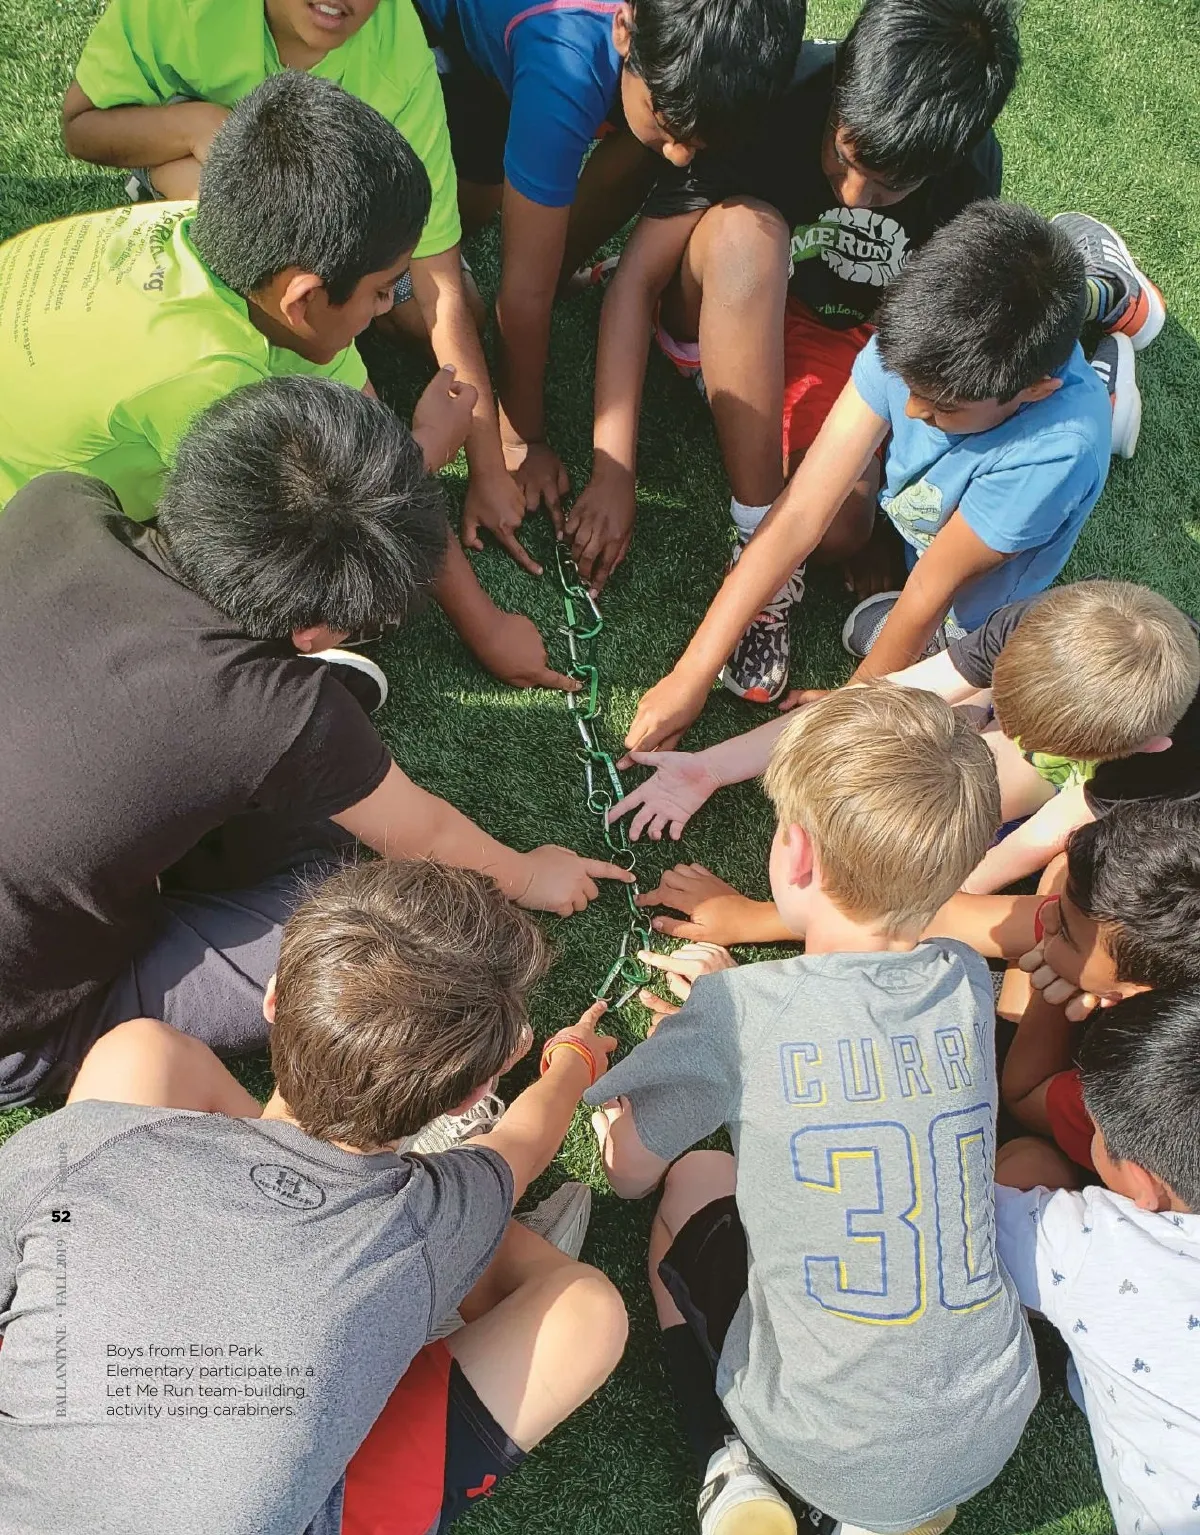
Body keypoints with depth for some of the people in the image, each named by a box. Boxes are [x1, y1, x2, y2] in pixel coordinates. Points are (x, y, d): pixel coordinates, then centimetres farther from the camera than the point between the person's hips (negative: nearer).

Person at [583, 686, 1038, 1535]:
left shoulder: (738, 1013, -22)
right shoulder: (968, 984, -8)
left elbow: (626, 1170, -3)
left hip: (830, 1455, -3)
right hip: (995, 1428, 4)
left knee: (693, 1178, 18)